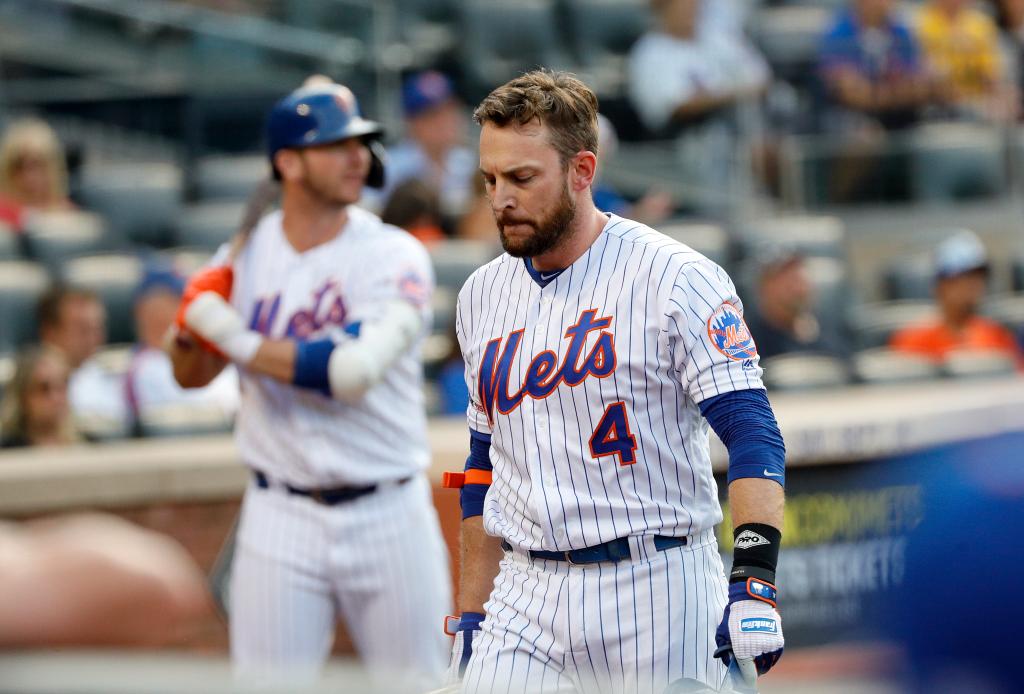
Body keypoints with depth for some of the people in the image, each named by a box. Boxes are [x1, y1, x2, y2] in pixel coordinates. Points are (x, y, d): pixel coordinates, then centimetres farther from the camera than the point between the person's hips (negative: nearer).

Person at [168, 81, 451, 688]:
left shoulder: (395, 256, -8)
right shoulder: (245, 257, 4)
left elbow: (352, 371, -23)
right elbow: (191, 377, 15)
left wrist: (235, 336, -18)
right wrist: (192, 328, -8)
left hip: (388, 516, -2)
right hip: (282, 518, 2)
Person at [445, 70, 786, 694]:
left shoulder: (676, 279, -8)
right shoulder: (483, 296, 11)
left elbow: (753, 432, -14)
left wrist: (755, 579, -26)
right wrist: (470, 617, 15)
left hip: (658, 592, -5)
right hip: (526, 594, 5)